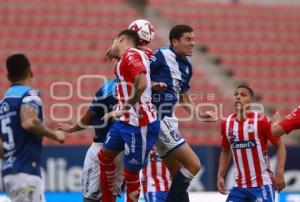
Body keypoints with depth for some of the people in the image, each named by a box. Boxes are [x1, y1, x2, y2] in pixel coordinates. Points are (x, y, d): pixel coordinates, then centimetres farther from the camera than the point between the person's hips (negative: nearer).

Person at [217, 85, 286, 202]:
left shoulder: (261, 121, -9)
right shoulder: (226, 124, 7)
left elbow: (280, 146, -6)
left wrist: (279, 173, -17)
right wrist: (220, 176, 11)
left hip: (262, 184, -5)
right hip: (239, 185, 5)